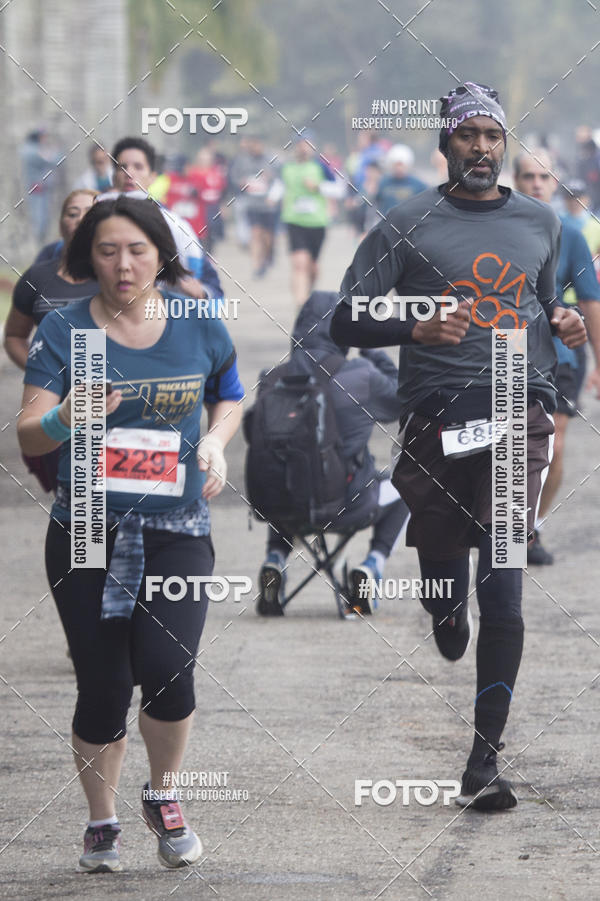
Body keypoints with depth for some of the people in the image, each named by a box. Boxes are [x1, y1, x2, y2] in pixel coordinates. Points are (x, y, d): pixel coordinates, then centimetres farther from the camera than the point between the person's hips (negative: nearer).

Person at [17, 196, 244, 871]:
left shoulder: (198, 327, 2)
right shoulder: (64, 331, -3)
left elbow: (230, 393, 21)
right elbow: (28, 436, -6)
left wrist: (215, 440, 1)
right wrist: (65, 418, -28)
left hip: (176, 530, 0)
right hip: (86, 532, 0)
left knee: (165, 666, -17)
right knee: (103, 685, 1)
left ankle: (163, 798, 10)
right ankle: (101, 823, 23)